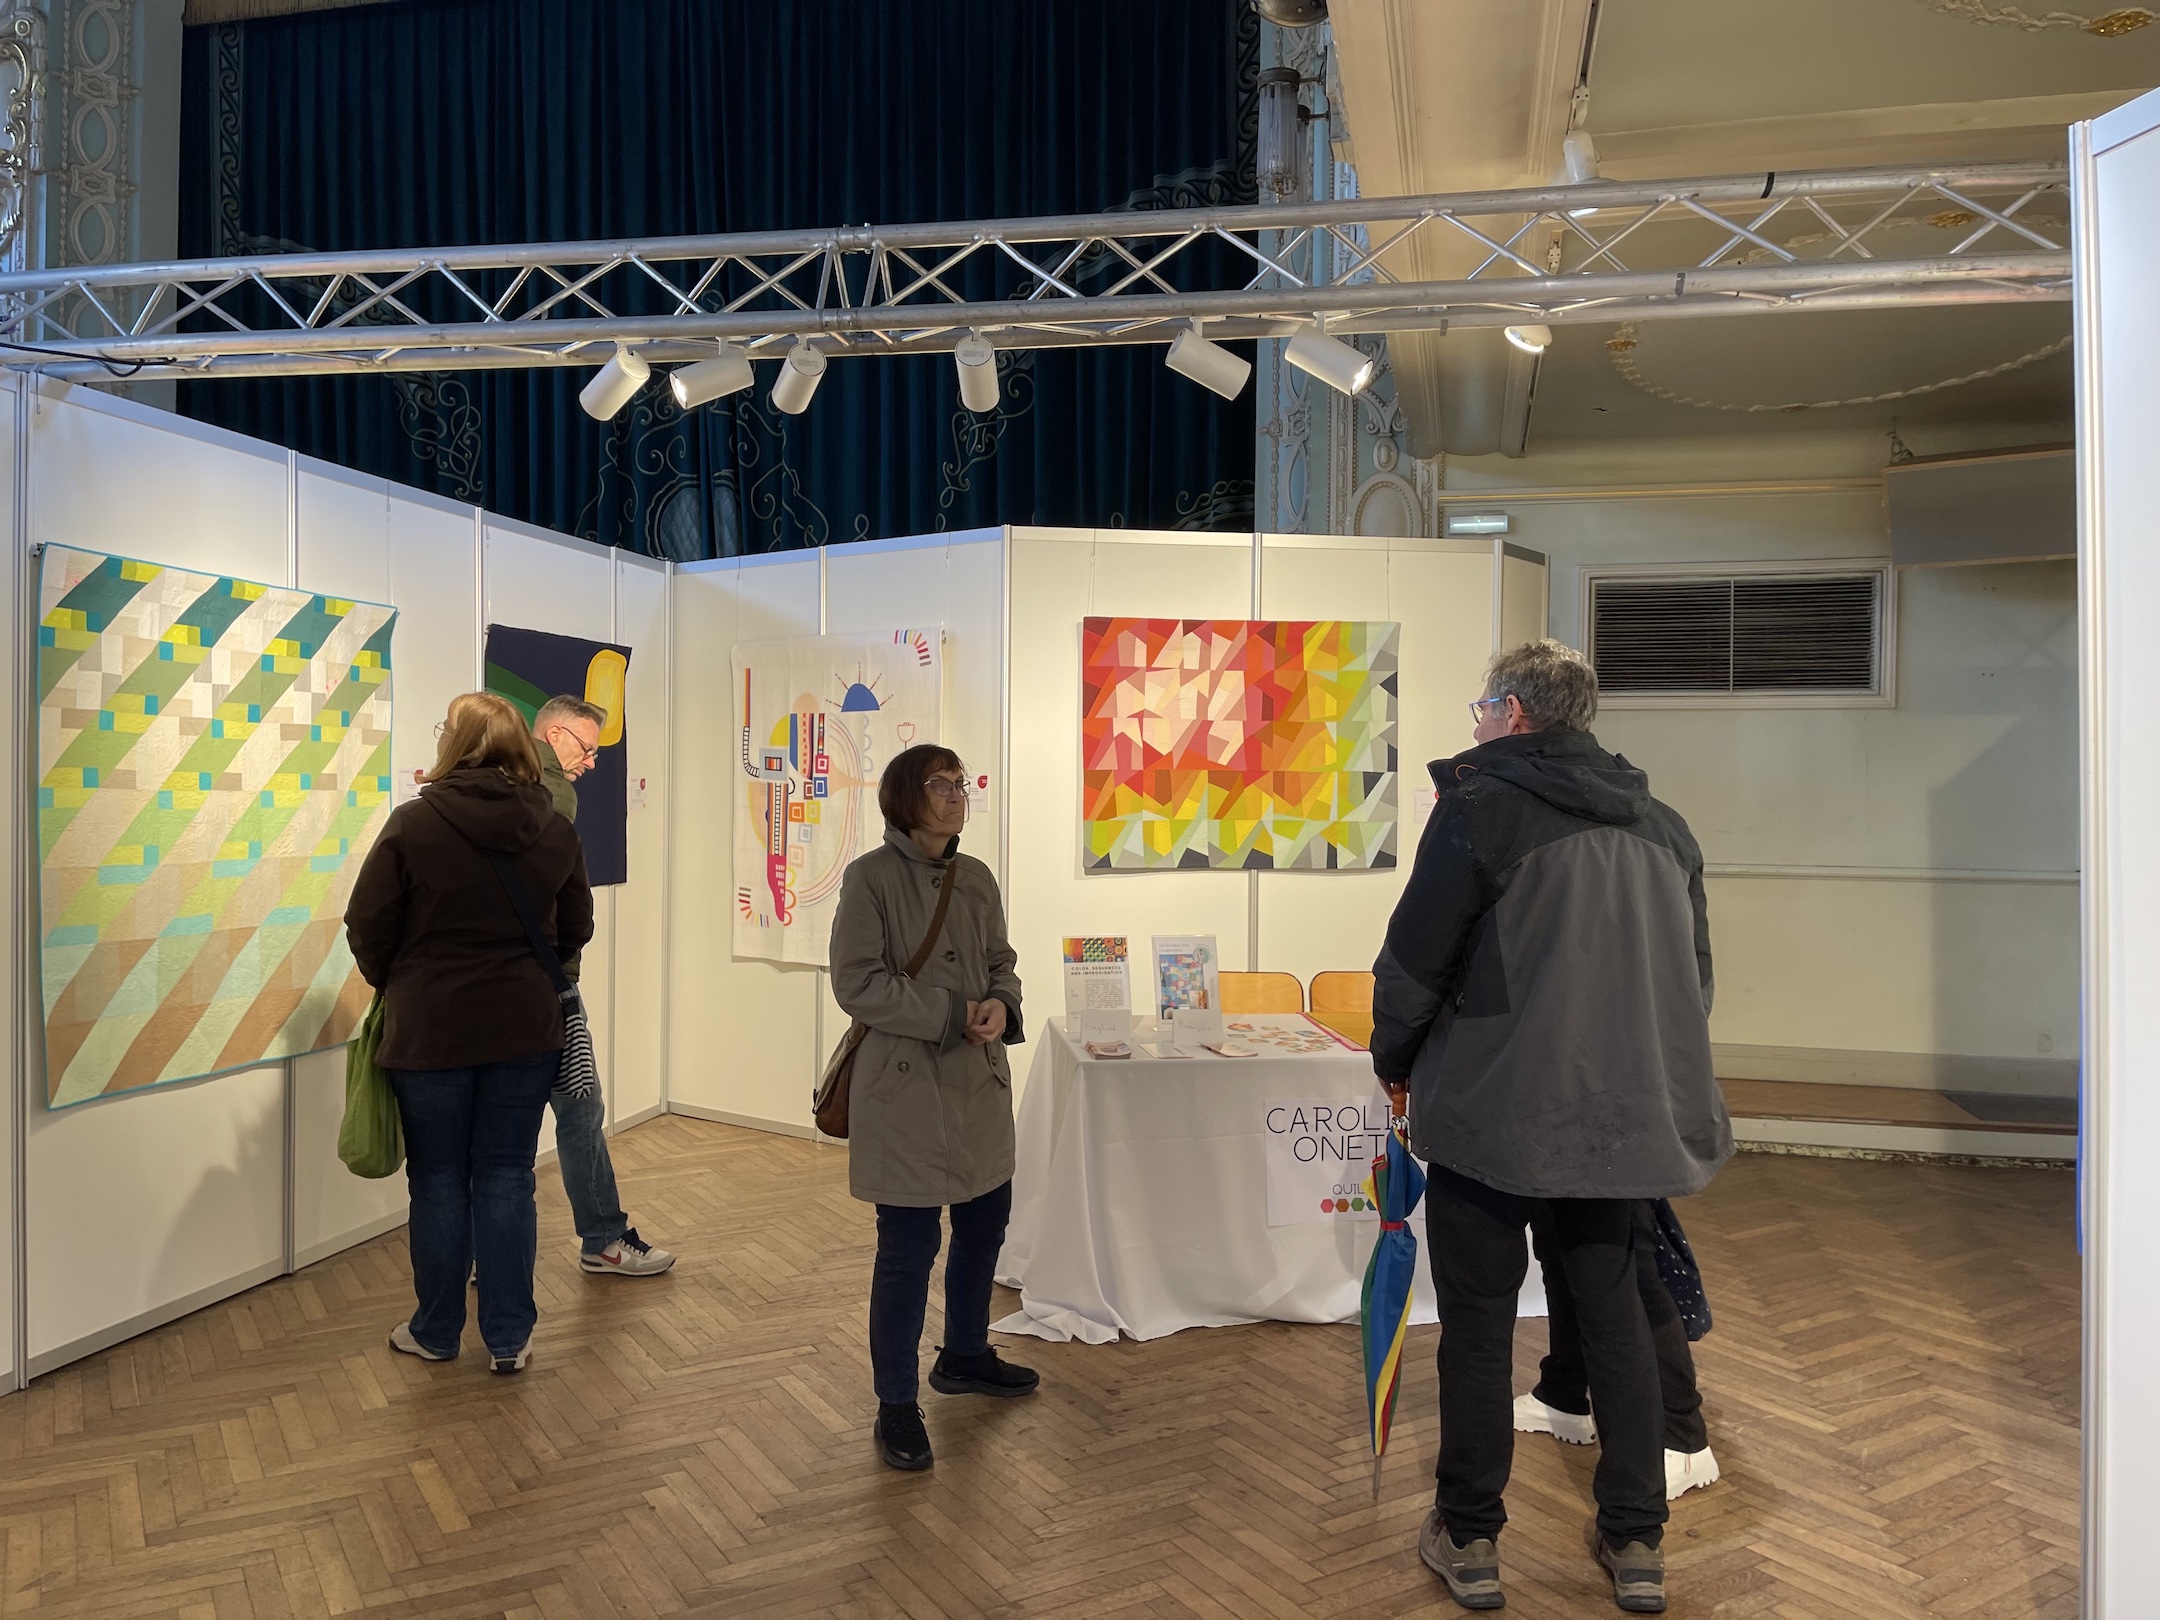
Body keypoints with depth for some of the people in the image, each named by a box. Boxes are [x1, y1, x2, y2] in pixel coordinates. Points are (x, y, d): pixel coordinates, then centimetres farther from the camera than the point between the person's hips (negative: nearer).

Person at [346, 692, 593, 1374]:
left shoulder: (413, 824, -13)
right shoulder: (554, 829, -3)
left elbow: (366, 927, -6)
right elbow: (576, 928, 7)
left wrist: (395, 986, 13)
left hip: (429, 1031, -2)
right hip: (526, 1029, 2)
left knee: (439, 1180, 12)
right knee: (507, 1178, 10)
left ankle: (436, 1331, 27)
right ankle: (509, 1338, 17)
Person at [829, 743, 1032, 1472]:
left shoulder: (976, 878, 7)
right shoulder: (871, 877, -12)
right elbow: (856, 984, -15)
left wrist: (1001, 1006, -10)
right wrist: (952, 1015, -19)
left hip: (980, 1081, 7)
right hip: (905, 1085, -7)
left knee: (986, 1223, 18)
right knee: (908, 1247, 0)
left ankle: (964, 1356, 41)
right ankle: (896, 1406, 18)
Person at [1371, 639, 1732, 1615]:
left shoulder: (1481, 806, -11)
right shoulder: (1661, 824, 9)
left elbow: (1415, 960, -10)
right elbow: (1693, 974, 16)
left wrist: (1396, 1061, 7)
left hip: (1493, 1112, -6)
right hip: (1622, 1112, 6)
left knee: (1477, 1322, 8)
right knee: (1612, 1311, 18)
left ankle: (1469, 1538, 21)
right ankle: (1636, 1542, 27)